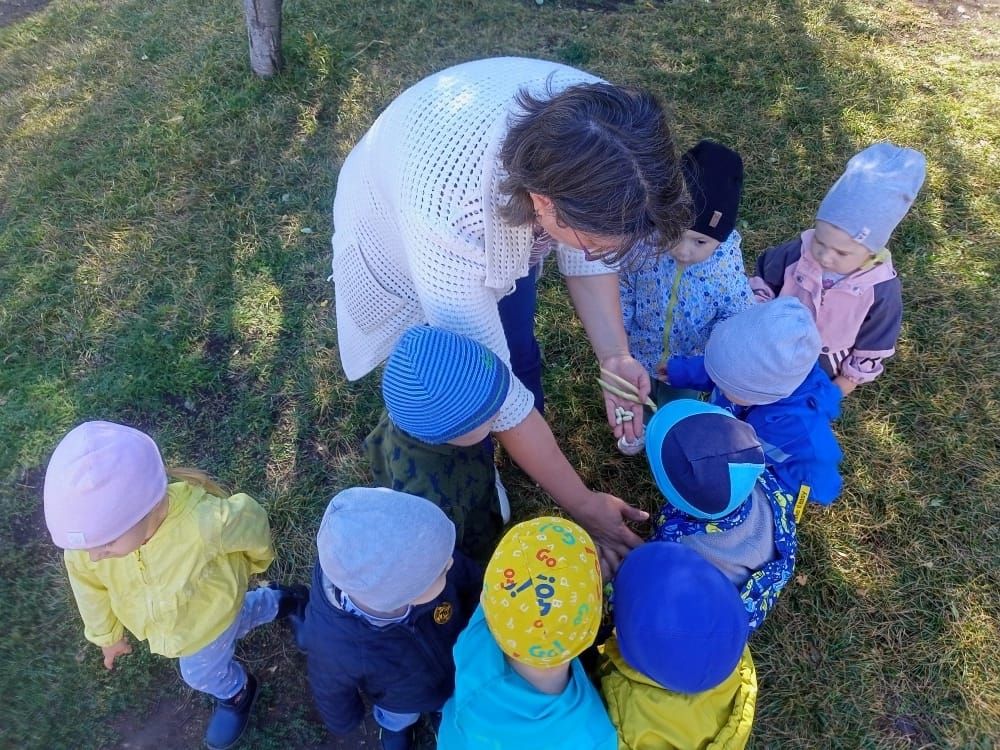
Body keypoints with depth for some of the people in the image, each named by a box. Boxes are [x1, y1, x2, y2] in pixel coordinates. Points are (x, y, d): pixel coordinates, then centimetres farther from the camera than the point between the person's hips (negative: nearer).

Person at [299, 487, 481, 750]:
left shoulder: (418, 555, -41)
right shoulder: (333, 644, -46)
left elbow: (472, 585, -16)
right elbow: (330, 689, -19)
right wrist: (343, 721, 2)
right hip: (400, 701, -1)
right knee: (397, 721, 34)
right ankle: (397, 724, 66)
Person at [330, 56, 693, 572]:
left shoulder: (602, 130, -34)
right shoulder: (450, 218, -48)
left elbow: (584, 252, -13)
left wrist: (613, 356, -27)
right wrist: (582, 505, -25)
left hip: (506, 224, 4)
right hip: (402, 239, -4)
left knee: (517, 350, 18)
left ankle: (529, 451, 50)